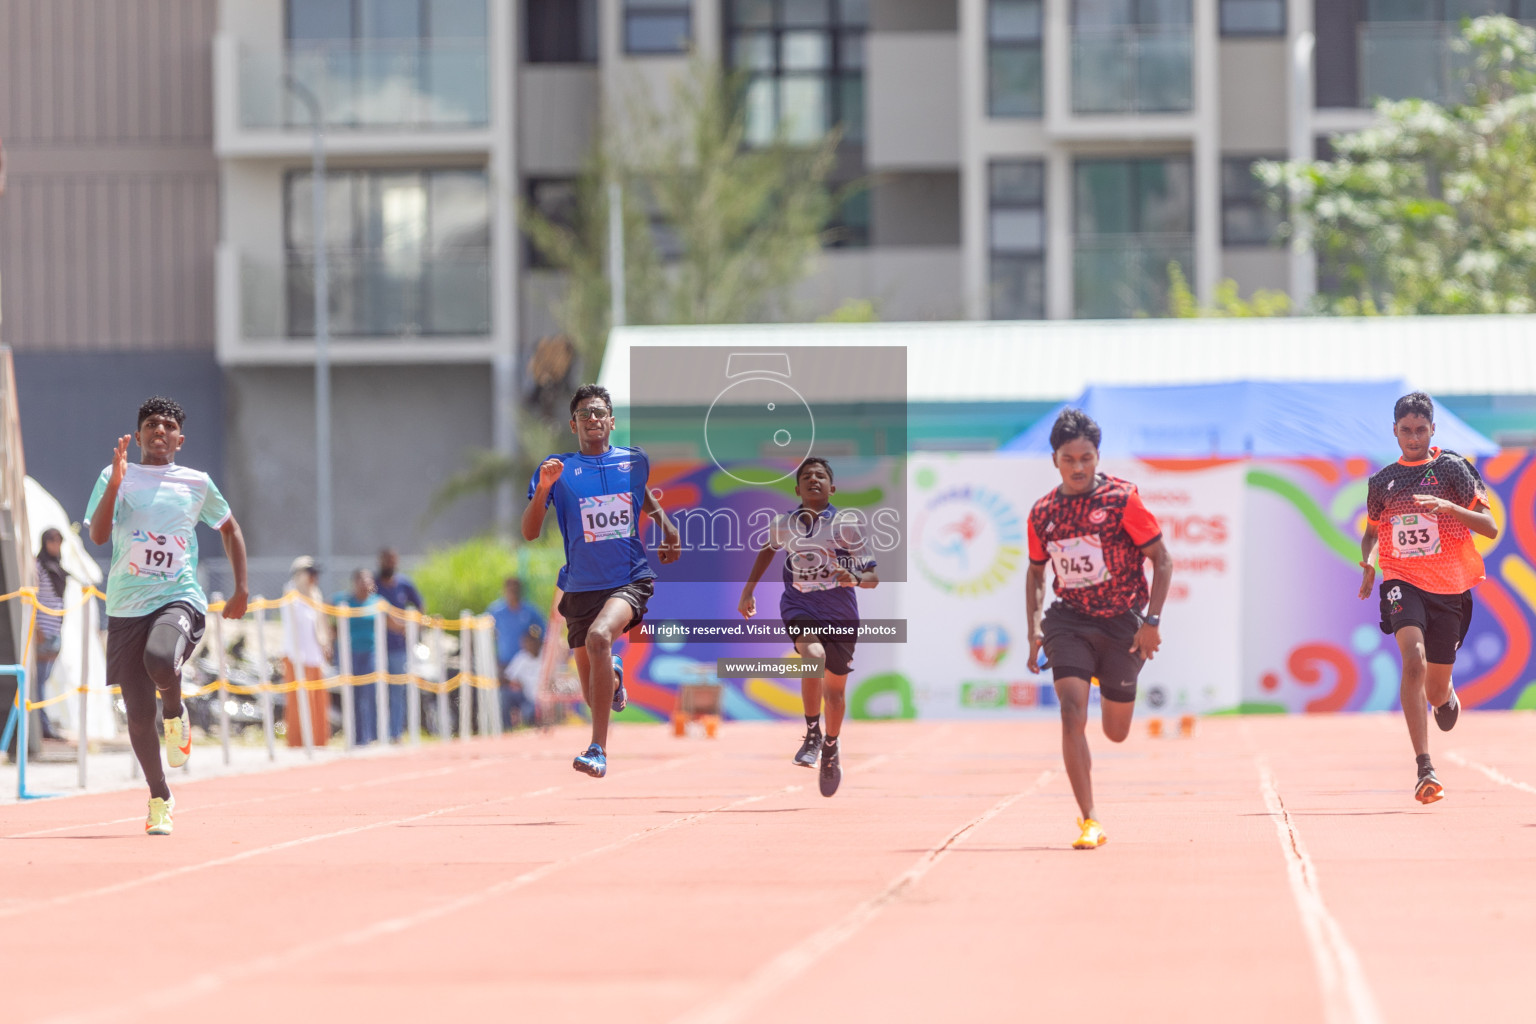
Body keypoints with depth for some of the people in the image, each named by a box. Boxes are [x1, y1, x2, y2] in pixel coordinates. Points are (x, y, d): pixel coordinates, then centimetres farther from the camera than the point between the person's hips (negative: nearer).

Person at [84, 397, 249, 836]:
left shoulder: (197, 483, 8)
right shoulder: (115, 478, 5)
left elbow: (229, 528, 24)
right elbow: (98, 535, -8)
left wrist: (241, 590, 18)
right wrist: (115, 482, -20)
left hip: (180, 598, -1)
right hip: (127, 605, 1)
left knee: (160, 660, -35)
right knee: (138, 715, -1)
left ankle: (176, 715, 0)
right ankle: (160, 799, 20)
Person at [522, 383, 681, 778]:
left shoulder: (635, 461, 5)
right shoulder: (558, 468, -2)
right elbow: (529, 533, -9)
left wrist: (667, 527, 11)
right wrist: (543, 488, -24)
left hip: (631, 579, -2)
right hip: (581, 587, 2)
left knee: (599, 635, -34)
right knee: (593, 696, 8)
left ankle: (598, 750, -34)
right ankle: (614, 675, 50)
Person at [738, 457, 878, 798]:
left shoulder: (846, 525, -9)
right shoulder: (783, 524, -1)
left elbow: (872, 578, -9)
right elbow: (768, 549, 23)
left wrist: (855, 578, -31)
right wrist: (748, 590, 24)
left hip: (840, 614, 0)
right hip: (798, 607, 0)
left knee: (835, 689, 10)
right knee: (814, 656, -31)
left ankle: (830, 748, 39)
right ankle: (812, 734, -14)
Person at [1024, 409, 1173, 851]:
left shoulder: (1121, 498, -10)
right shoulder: (1042, 513, 1)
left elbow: (1162, 560, -6)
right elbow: (1036, 571, 17)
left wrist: (1151, 621, -14)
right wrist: (1034, 629, 6)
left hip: (1122, 623, -1)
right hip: (1069, 620, 1)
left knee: (1117, 733, 10)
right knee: (1072, 710, -20)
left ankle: (1108, 685, 49)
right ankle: (1089, 822, -18)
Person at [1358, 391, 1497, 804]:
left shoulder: (1452, 468, 0)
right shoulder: (1382, 481, 9)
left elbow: (1490, 527, -4)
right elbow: (1372, 530, 25)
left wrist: (1449, 507, -20)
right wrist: (1368, 562, 3)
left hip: (1450, 587, 0)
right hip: (1403, 582, 0)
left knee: (1436, 692, 7)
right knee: (1414, 658, -27)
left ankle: (1447, 695, 50)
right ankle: (1425, 769, -32)